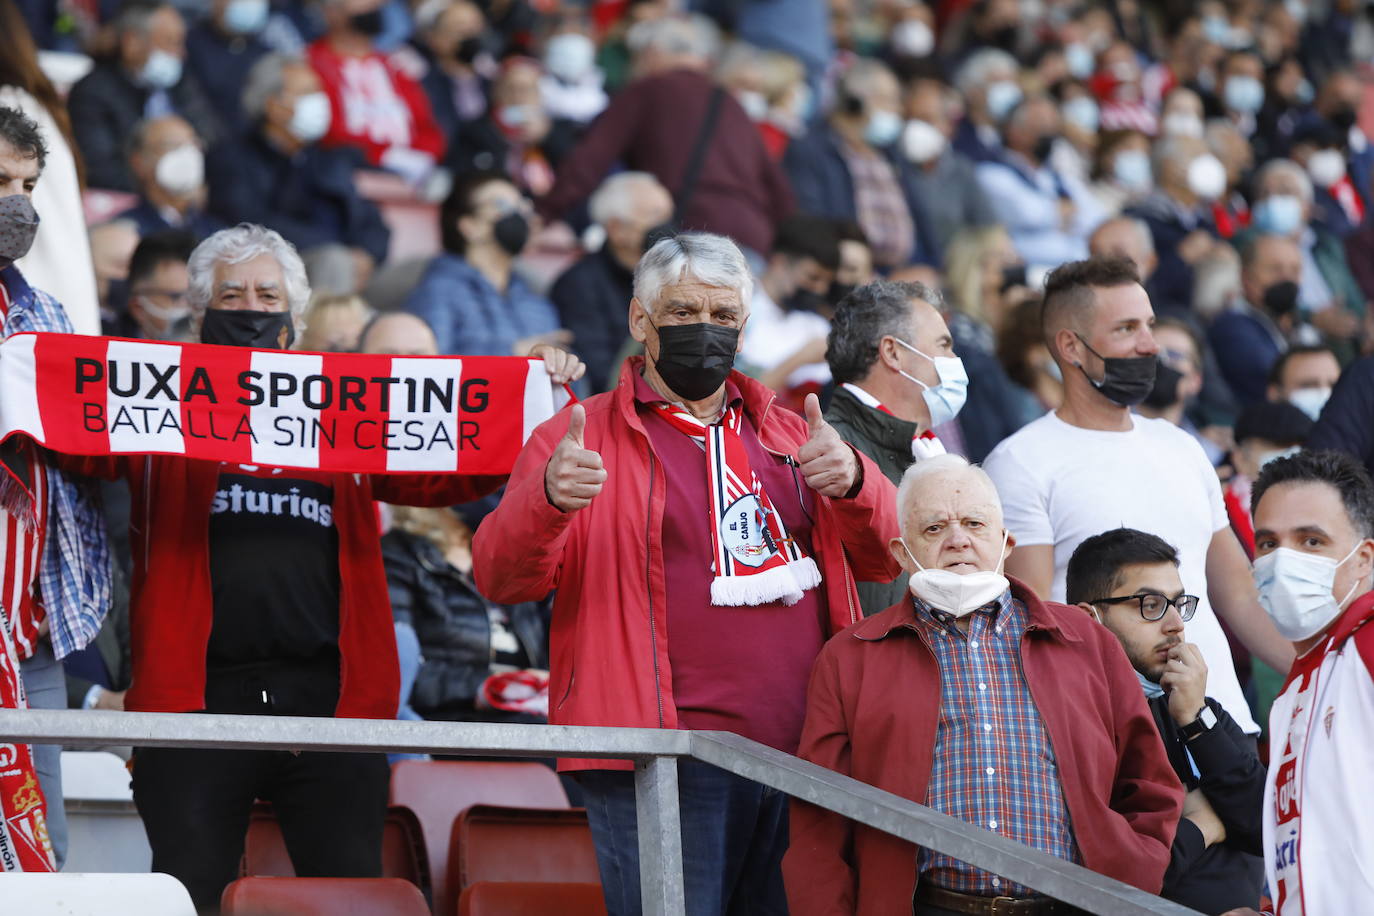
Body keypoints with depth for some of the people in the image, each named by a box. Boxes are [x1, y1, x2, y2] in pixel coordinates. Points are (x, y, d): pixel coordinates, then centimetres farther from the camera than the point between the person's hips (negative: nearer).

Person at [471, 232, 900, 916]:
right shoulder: (583, 435, 5)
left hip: (804, 753, 5)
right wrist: (547, 498, -26)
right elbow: (502, 576, -5)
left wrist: (852, 481, -9)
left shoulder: (787, 436, 20)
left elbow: (885, 558, 13)